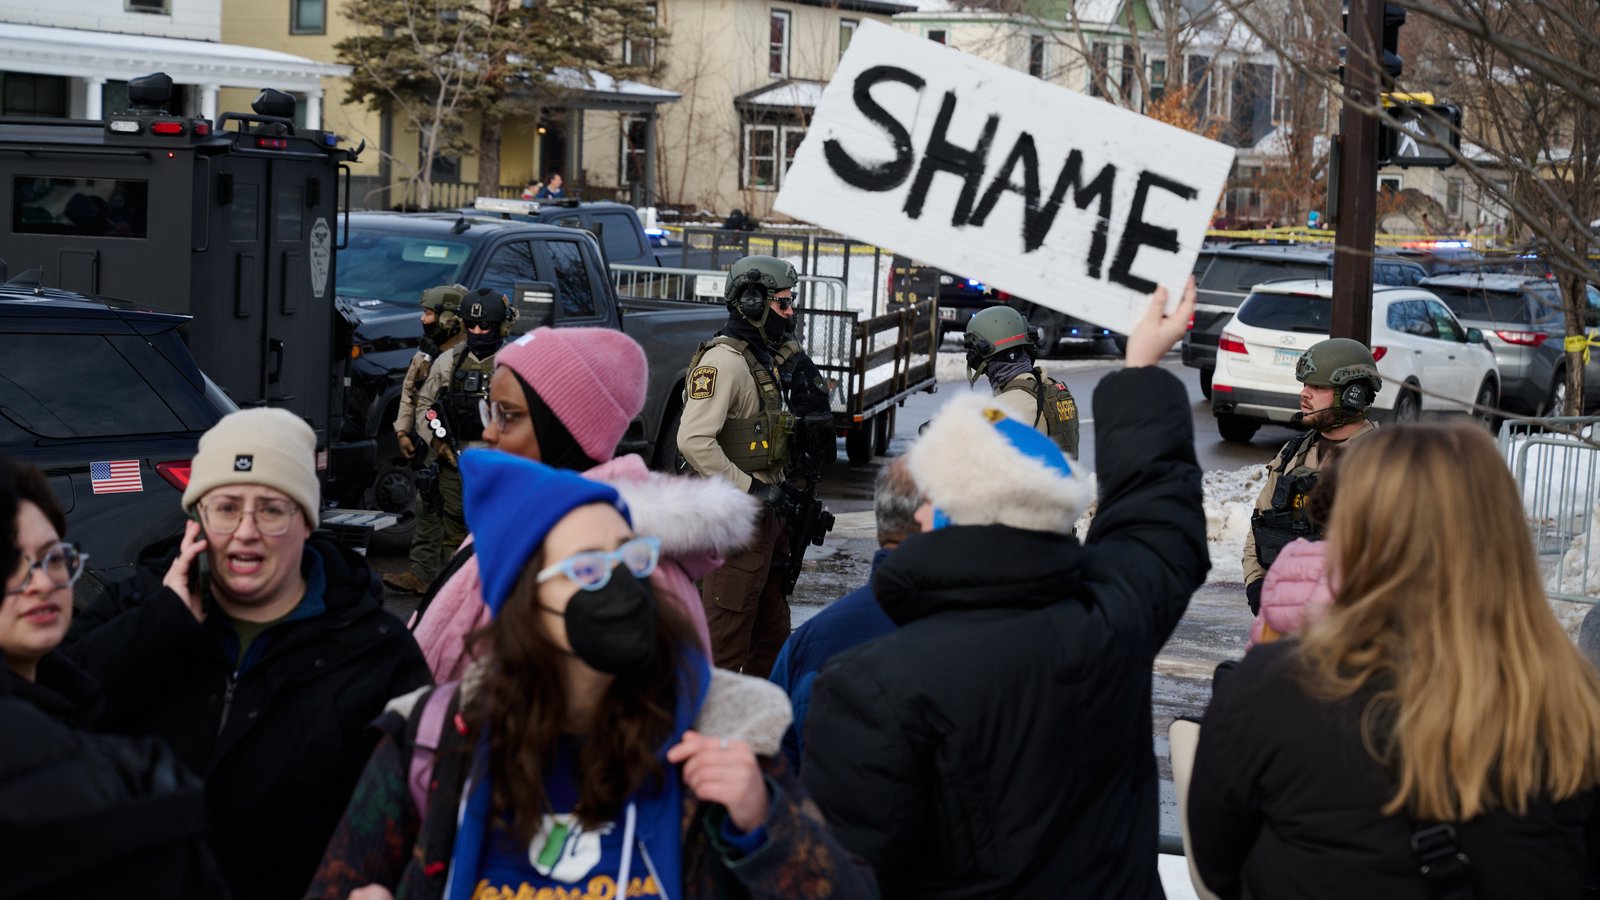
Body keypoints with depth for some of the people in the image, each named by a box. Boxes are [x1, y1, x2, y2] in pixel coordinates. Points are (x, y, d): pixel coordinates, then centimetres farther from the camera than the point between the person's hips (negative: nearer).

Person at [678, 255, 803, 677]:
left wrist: (781, 490, 16)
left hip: (768, 513, 10)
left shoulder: (762, 360, 16)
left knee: (773, 629, 17)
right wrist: (749, 488, -22)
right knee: (726, 631, -5)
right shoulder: (723, 361, -17)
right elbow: (694, 441, -27)